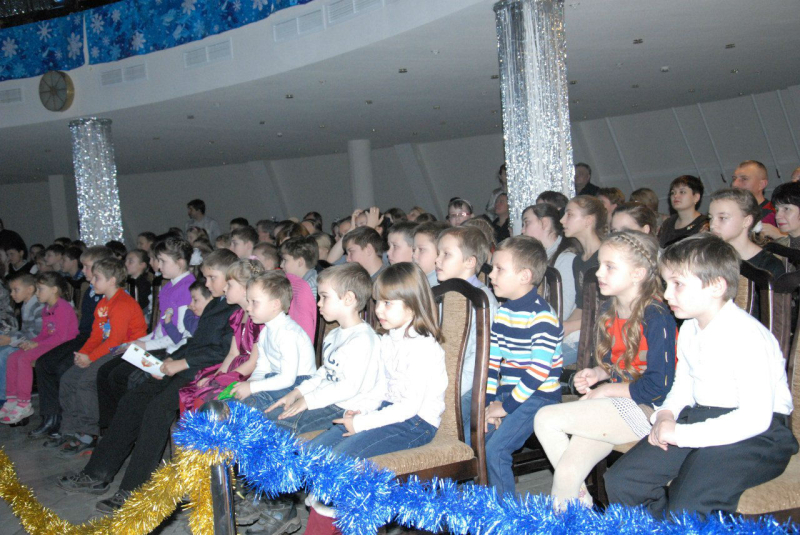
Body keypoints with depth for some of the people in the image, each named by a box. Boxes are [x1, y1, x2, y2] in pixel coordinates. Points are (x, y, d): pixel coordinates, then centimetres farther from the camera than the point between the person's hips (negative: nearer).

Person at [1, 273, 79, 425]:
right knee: (12, 357, -1)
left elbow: (61, 337, -20)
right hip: (49, 343, 10)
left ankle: (24, 405, -15)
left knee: (24, 359, -23)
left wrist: (36, 344, -17)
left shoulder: (63, 307, -14)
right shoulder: (46, 308, 17)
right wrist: (31, 342, 0)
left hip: (63, 345, -10)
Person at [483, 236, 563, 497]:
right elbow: (492, 360, 9)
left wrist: (506, 406, -16)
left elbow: (538, 371, -20)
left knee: (495, 450, -18)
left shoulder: (542, 316, -17)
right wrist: (487, 402, -1)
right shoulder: (502, 312, 9)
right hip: (506, 393, 8)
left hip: (537, 397, -8)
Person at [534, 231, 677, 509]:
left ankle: (579, 499, 5)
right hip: (613, 402, 8)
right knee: (566, 473, -10)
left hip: (643, 410, -8)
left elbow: (658, 387, -19)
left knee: (546, 419, -16)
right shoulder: (610, 310, 9)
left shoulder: (657, 319, -17)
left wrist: (606, 390, -11)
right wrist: (598, 373, 3)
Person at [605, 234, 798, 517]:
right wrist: (666, 414, 0)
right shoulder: (689, 329, 9)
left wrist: (681, 433, -25)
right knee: (620, 481, -1)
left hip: (756, 434, -8)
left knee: (687, 509, -28)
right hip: (699, 418, 8)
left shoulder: (747, 337, -20)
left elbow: (756, 418, -27)